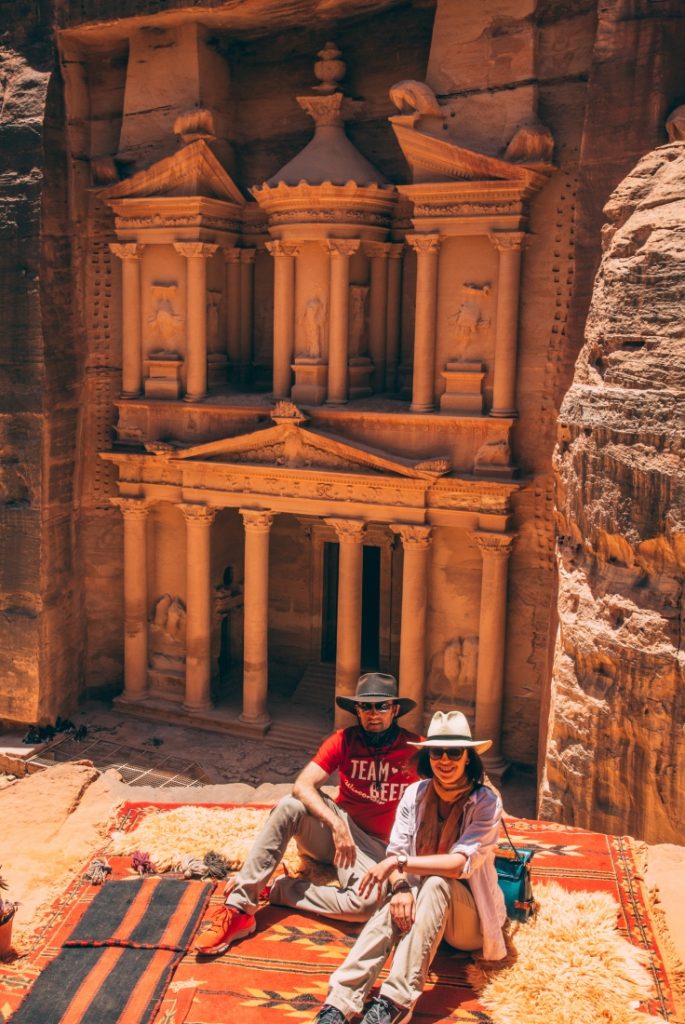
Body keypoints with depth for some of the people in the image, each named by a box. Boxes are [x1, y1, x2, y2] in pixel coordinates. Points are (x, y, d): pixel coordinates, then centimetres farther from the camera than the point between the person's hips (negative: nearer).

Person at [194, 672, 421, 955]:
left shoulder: (414, 748, -10)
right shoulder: (344, 740, -5)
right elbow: (302, 785, -16)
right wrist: (337, 824, -31)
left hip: (374, 847, -2)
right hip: (333, 826, 2)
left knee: (367, 903, -34)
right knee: (289, 806, -30)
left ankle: (280, 891, -14)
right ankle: (239, 909, -27)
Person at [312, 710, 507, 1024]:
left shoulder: (485, 802, -14)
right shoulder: (416, 794, -3)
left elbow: (461, 863, -26)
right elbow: (396, 851, -9)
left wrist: (399, 863, -32)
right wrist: (401, 887, -31)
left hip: (468, 915, -2)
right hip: (422, 901, 3)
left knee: (436, 884, -35)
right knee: (395, 904, -32)